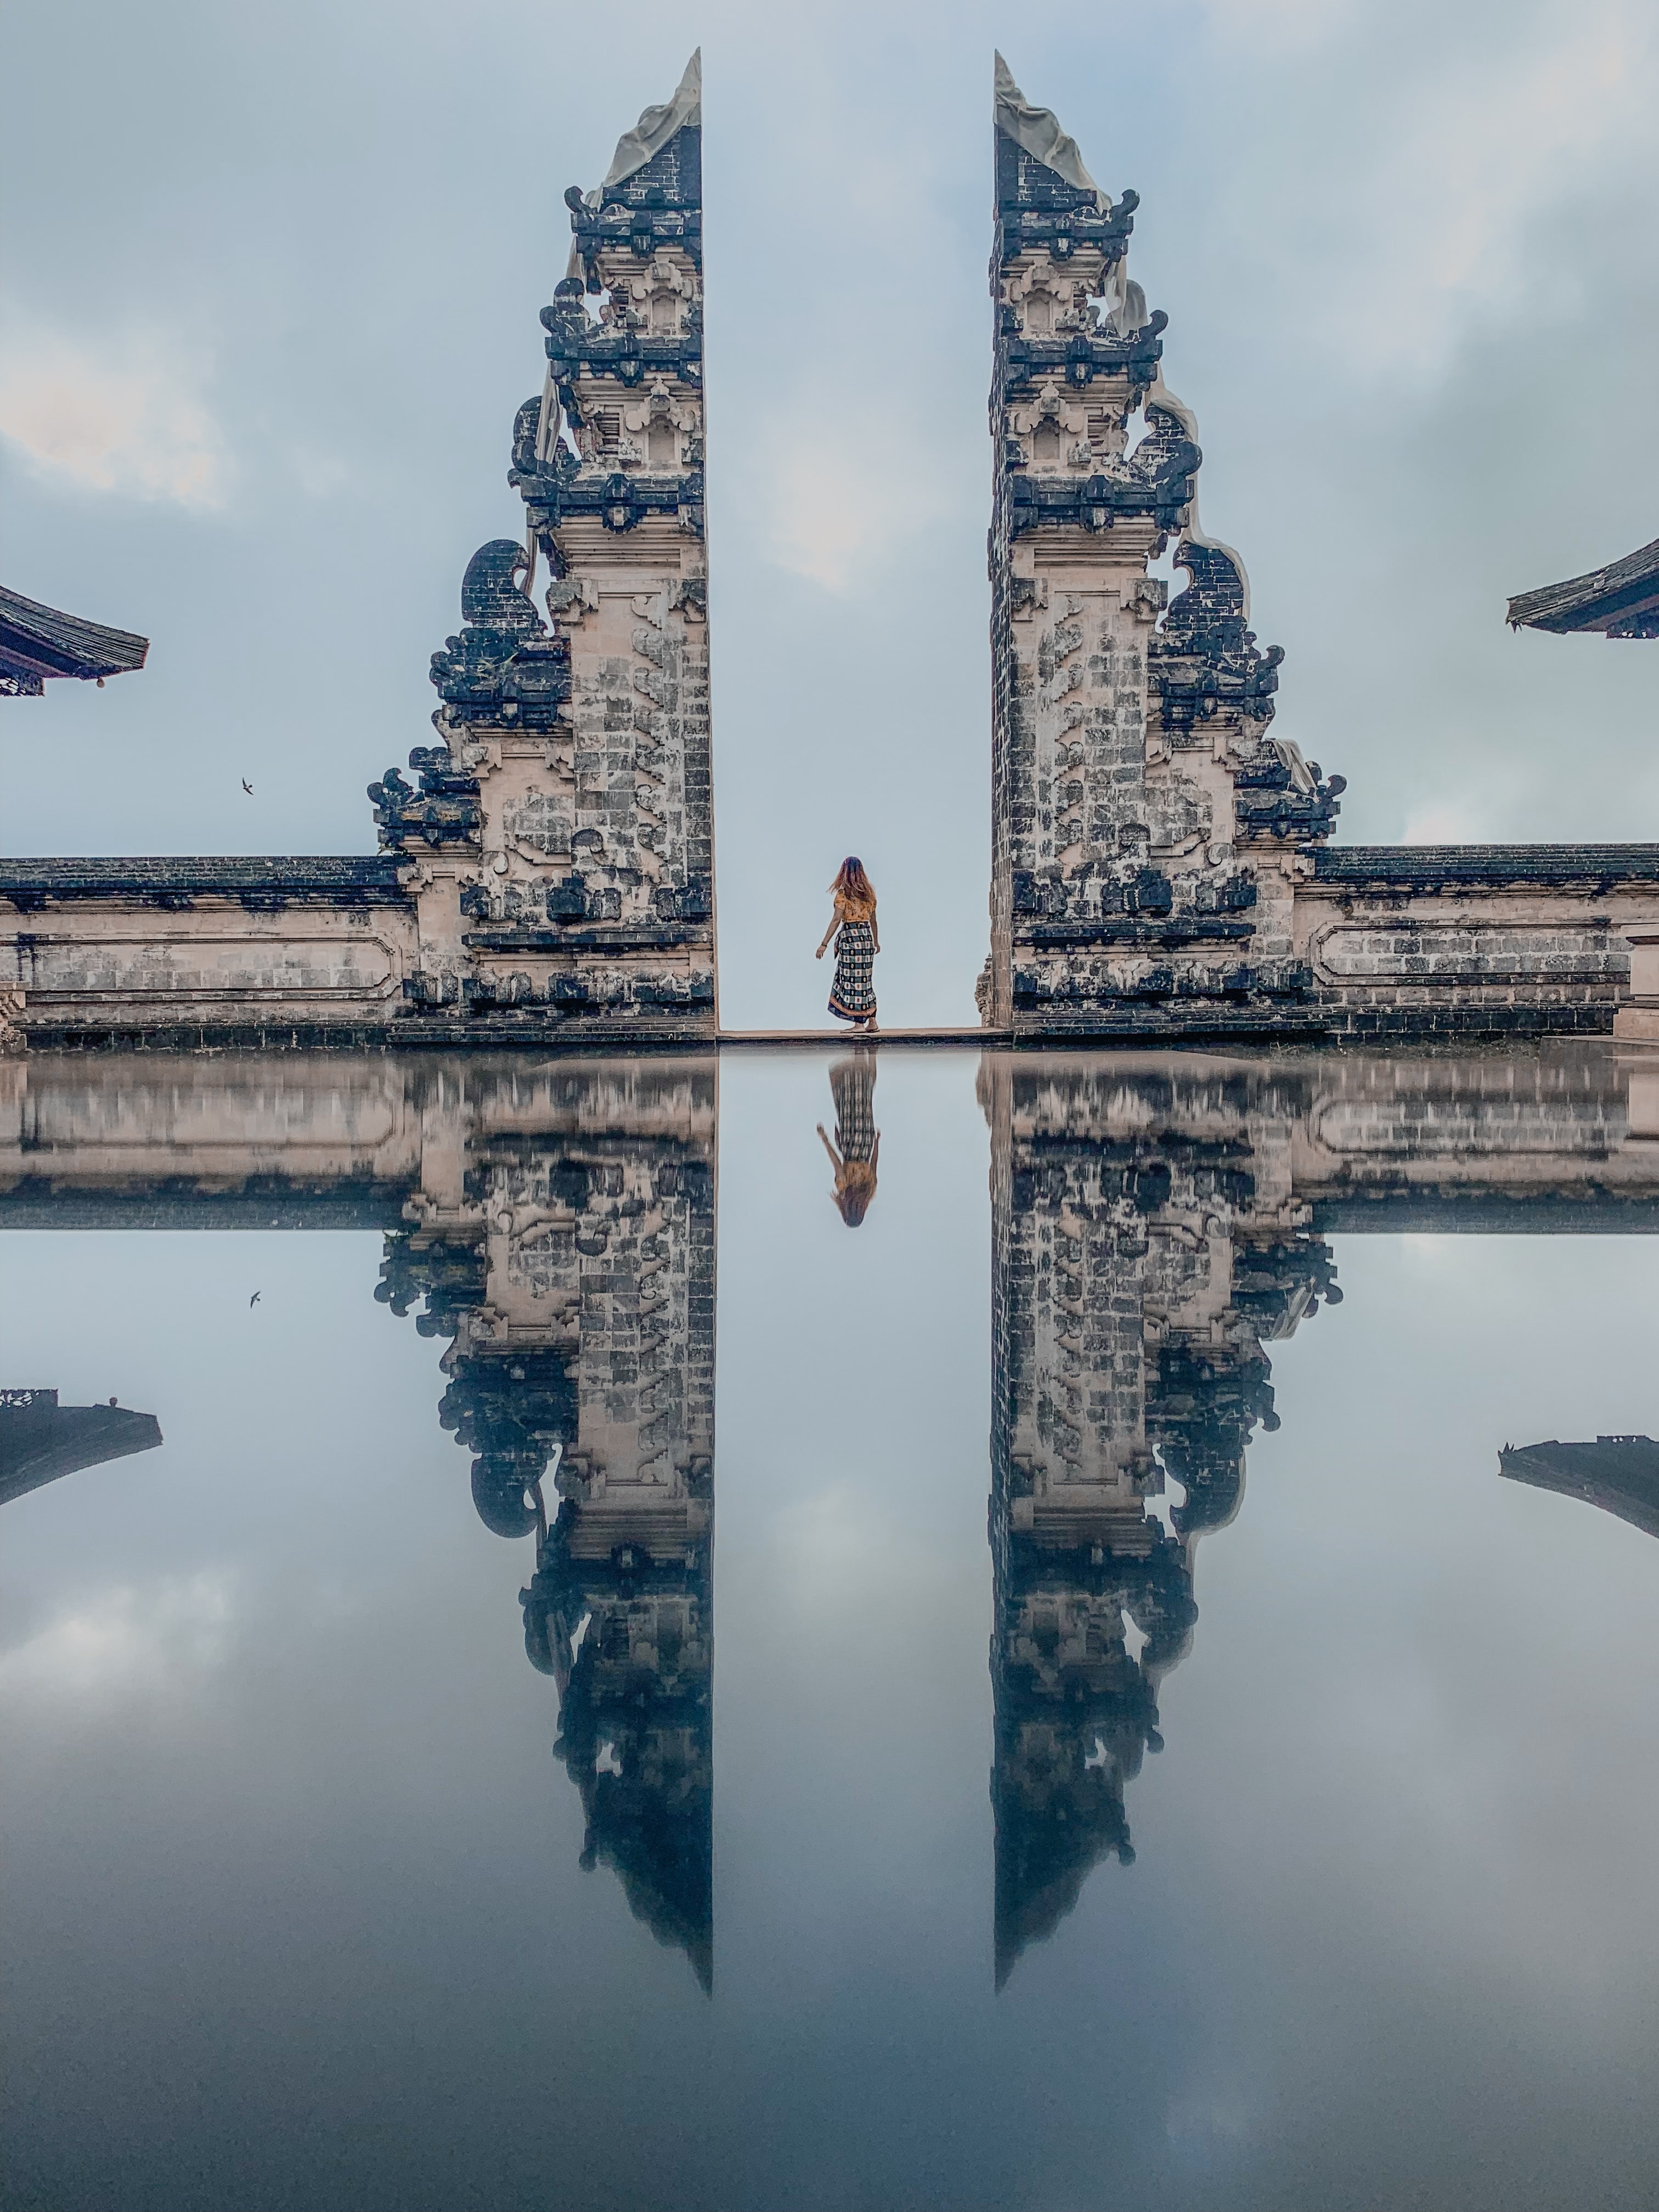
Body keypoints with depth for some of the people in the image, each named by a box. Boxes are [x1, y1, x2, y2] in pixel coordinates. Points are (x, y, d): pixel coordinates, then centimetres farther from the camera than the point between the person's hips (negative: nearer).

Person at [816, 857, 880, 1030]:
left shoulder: (843, 894, -9)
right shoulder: (869, 892, 9)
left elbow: (836, 920, -13)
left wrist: (824, 944, -11)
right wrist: (876, 941, 30)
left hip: (850, 937, -6)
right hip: (867, 936, 6)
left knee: (853, 979, -1)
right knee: (865, 980, 13)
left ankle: (859, 1023, 0)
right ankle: (872, 1021, 14)